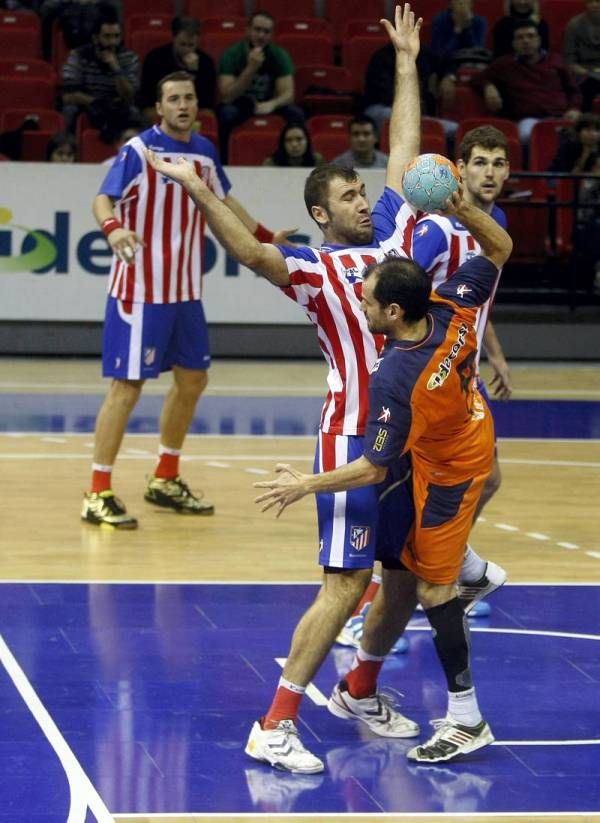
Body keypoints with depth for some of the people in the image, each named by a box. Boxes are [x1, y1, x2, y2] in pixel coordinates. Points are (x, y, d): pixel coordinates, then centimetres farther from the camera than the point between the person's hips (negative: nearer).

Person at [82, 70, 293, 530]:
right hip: (140, 290, -8)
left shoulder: (204, 150, 8)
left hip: (186, 290, 8)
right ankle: (98, 495, -4)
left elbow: (223, 200, 24)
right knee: (127, 386, -9)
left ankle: (165, 481, 30)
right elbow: (104, 199, -21)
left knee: (192, 380, 15)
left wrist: (266, 237, 31)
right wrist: (113, 228, -43)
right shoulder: (139, 151, -13)